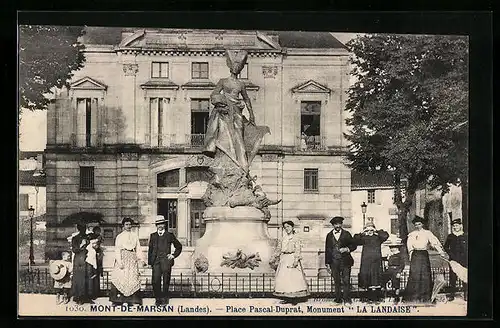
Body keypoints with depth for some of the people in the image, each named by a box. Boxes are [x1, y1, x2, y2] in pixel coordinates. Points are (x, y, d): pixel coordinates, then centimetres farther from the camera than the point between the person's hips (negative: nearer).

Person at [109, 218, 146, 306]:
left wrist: (141, 260, 1)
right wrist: (119, 262, -12)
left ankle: (130, 300, 0)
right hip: (123, 257, -3)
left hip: (132, 258, 3)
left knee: (133, 278, -3)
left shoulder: (134, 236, 15)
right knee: (120, 278, -10)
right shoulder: (119, 236, 5)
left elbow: (138, 249, 14)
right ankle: (118, 299, -6)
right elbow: (117, 250, -2)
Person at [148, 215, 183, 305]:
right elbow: (150, 249, 14)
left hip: (166, 261, -1)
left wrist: (174, 255, 4)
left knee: (166, 281, 1)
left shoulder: (169, 235, 7)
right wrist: (150, 261, 6)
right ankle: (158, 299, 1)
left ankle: (164, 299, 12)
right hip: (156, 262, 1)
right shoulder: (153, 236, 14)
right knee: (155, 281, -8)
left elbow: (179, 246, 15)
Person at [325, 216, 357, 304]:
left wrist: (347, 249, -12)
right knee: (337, 282, 2)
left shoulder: (346, 234, 7)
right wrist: (327, 264, 7)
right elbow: (327, 250, 11)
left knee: (346, 281, -7)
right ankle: (338, 299, 7)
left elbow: (354, 245, 9)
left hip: (345, 261, -1)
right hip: (334, 262, 1)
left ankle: (347, 299, -3)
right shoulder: (329, 236, 11)